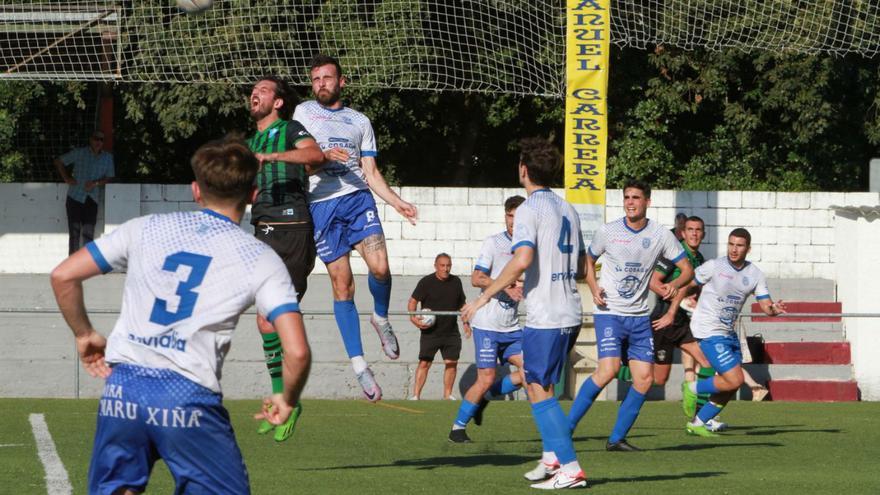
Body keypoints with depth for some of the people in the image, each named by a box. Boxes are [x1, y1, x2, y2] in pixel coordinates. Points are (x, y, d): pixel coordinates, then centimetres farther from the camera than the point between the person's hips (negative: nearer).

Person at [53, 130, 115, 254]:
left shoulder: (107, 158, 7)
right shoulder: (79, 153, 1)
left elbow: (109, 177, 8)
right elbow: (58, 162, 9)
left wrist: (96, 183, -10)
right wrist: (66, 179, 0)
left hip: (91, 200, 2)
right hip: (75, 197, -2)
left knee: (88, 234, -2)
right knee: (74, 233, -1)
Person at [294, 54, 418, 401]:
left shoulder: (359, 121, 19)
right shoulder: (303, 112, 14)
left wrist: (396, 202, 4)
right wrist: (324, 156, -15)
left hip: (357, 198, 1)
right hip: (320, 203, -1)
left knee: (379, 267, -21)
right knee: (342, 284, -4)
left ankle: (381, 318, 10)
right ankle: (358, 364, 0)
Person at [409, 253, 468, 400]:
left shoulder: (456, 282, 8)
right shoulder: (426, 282, -6)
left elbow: (462, 305, 21)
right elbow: (413, 301, -4)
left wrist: (466, 323, 16)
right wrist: (413, 317, -21)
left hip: (451, 332, 4)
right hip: (430, 332, -4)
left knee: (452, 363, 3)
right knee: (424, 362, -8)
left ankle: (447, 394, 16)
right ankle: (416, 395, -4)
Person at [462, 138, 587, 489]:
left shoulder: (530, 209, -11)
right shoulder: (567, 210, 15)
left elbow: (522, 259, -25)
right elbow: (581, 267, 21)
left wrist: (484, 297, -21)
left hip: (545, 317, -8)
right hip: (570, 313, 8)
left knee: (539, 390, -4)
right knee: (535, 381, 19)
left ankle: (570, 468, -9)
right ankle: (552, 456, 17)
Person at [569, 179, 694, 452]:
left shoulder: (661, 235, 0)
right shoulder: (607, 231, -4)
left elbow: (687, 268, 6)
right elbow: (589, 261, 13)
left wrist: (674, 284, -17)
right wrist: (594, 288, -6)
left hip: (640, 316, 4)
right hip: (610, 312, -4)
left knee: (645, 378, -4)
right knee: (608, 369, -22)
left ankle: (617, 438, 9)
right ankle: (567, 428, -12)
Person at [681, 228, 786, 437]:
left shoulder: (755, 274, 3)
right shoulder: (713, 267, -10)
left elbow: (766, 306, 2)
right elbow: (685, 285, -2)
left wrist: (775, 309, -21)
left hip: (729, 333, 7)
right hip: (709, 332, -7)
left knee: (731, 386, 7)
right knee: (734, 380, -16)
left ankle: (698, 423, 20)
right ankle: (694, 388, 6)